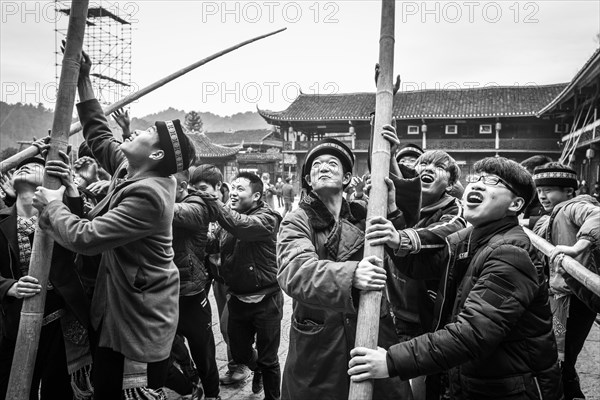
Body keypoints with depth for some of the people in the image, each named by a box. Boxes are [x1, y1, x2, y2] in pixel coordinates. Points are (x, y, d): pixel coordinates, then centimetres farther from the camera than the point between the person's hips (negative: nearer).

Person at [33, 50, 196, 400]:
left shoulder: (147, 195, -27)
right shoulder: (131, 170, 2)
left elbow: (85, 237, -27)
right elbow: (99, 135, 15)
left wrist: (53, 204, -9)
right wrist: (83, 80, 12)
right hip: (117, 315, 10)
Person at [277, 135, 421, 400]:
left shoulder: (362, 214, 7)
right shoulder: (297, 221, -5)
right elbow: (295, 271, -23)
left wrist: (389, 158, -13)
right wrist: (350, 274, -39)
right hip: (318, 347, -2)